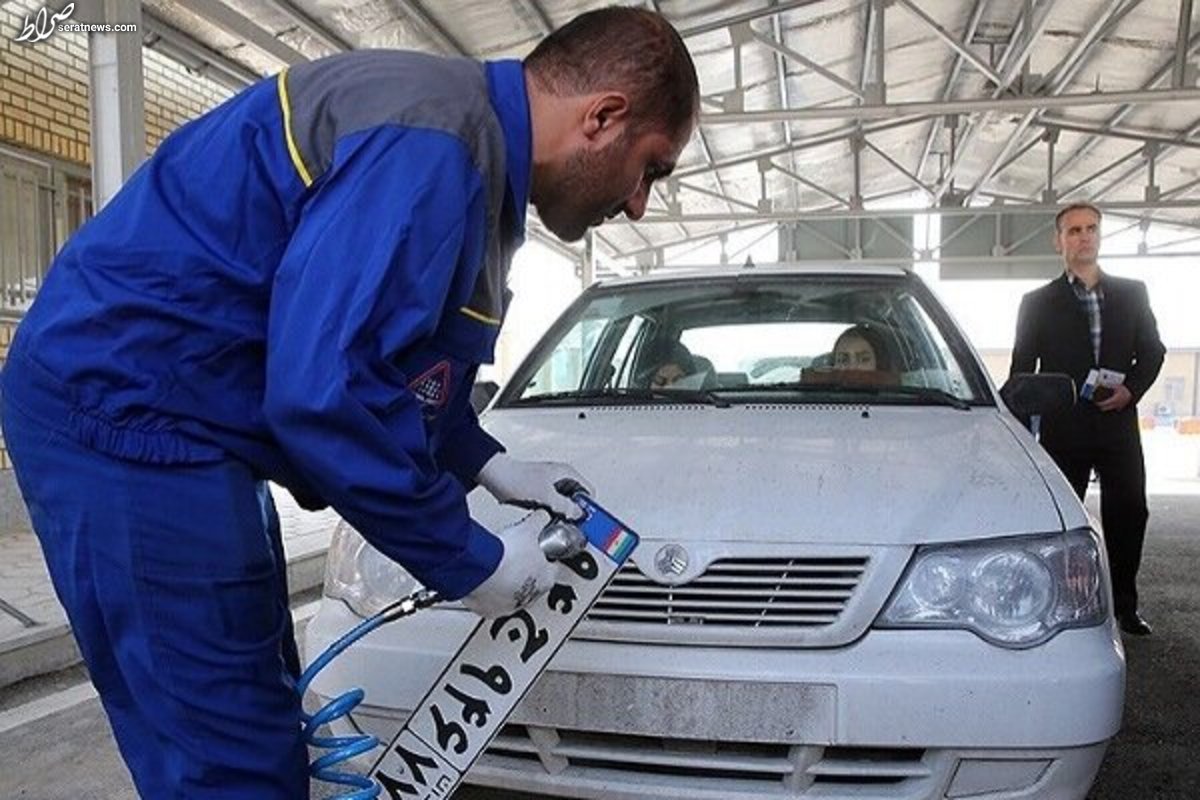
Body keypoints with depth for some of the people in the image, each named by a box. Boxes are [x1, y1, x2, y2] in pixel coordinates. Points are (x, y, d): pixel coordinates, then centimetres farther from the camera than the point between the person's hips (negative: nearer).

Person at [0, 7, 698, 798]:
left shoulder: (464, 141, 11)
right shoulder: (431, 141, -22)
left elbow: (395, 360, 20)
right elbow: (323, 390, -29)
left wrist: (487, 464, 10)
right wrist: (471, 561, -17)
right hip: (122, 405, -10)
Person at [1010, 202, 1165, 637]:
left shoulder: (1131, 293, 11)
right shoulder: (1038, 302, 5)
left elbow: (1152, 351, 11)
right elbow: (1021, 369, 5)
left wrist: (1131, 389, -8)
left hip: (1119, 425, 2)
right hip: (1063, 430, -2)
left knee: (1128, 514, 5)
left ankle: (1124, 604, 20)